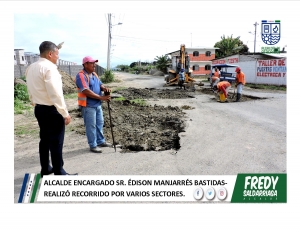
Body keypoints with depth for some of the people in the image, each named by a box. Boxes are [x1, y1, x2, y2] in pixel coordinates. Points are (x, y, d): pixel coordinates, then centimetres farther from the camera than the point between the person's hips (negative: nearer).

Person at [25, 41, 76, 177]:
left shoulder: (31, 68, 9)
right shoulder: (49, 68, -19)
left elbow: (31, 91, 15)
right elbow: (55, 94, -24)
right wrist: (65, 113, -20)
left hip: (39, 109, 9)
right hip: (52, 110, -9)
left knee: (44, 139, 17)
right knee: (56, 142, -1)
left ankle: (45, 169, 30)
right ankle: (59, 173, 9)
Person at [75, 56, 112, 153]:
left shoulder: (94, 74, 11)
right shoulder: (81, 75, -17)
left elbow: (100, 84, 12)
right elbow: (86, 91, -25)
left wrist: (105, 88, -13)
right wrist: (101, 97, -24)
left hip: (97, 104, 9)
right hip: (88, 105, -9)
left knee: (100, 123, 17)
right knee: (91, 126, 0)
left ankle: (101, 141, 32)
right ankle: (93, 145, 12)